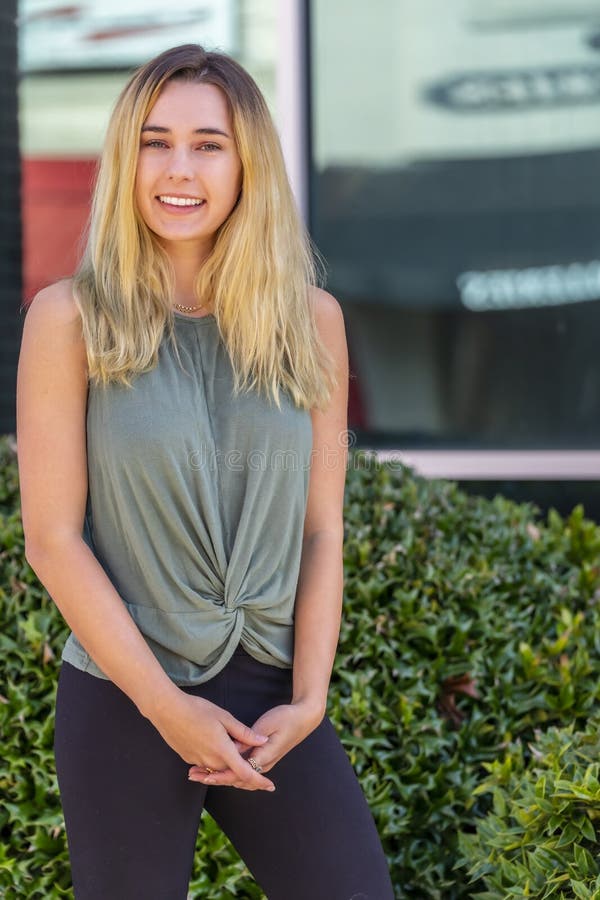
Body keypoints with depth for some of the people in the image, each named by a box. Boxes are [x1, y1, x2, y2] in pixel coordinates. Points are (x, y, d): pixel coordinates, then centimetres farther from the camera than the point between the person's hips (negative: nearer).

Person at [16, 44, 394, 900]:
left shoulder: (310, 320, 3)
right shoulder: (71, 317, -5)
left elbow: (322, 530, 5)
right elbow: (53, 539, -7)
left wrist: (308, 699, -5)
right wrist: (168, 708, -11)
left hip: (274, 694, 3)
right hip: (122, 701, -2)